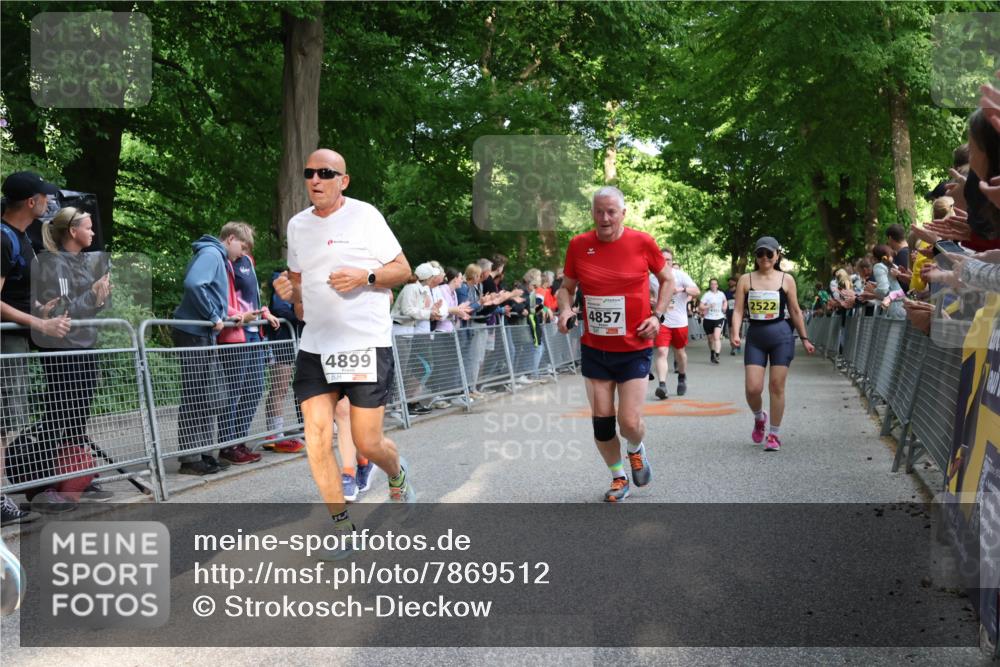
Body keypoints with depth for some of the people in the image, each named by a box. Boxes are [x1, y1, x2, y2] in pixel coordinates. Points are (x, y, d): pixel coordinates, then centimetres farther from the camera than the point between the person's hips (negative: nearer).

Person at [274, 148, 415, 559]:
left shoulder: (364, 215, -4)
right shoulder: (297, 225, 13)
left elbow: (403, 270, -1)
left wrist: (365, 276, -19)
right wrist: (290, 291, 4)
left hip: (366, 344, -5)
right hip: (314, 347, 5)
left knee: (368, 444, -1)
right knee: (316, 440, -5)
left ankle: (398, 477, 36)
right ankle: (342, 528, 10)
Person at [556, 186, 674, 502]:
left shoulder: (642, 242, -8)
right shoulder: (578, 245, -3)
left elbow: (667, 279, 7)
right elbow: (567, 287, 11)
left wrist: (657, 315, -5)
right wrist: (565, 310, -10)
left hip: (634, 348, -2)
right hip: (594, 349, 2)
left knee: (630, 422, -6)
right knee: (601, 420, 6)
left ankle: (636, 450, 31)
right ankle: (618, 478, 29)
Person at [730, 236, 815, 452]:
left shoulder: (786, 280, 3)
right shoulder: (746, 280, 4)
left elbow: (795, 311, 8)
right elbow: (738, 310, 0)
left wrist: (804, 339, 9)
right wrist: (735, 333, -15)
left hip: (781, 336, -1)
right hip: (755, 337, 1)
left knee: (776, 386, 0)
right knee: (753, 388, -5)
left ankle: (774, 435, 13)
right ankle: (759, 418, 28)